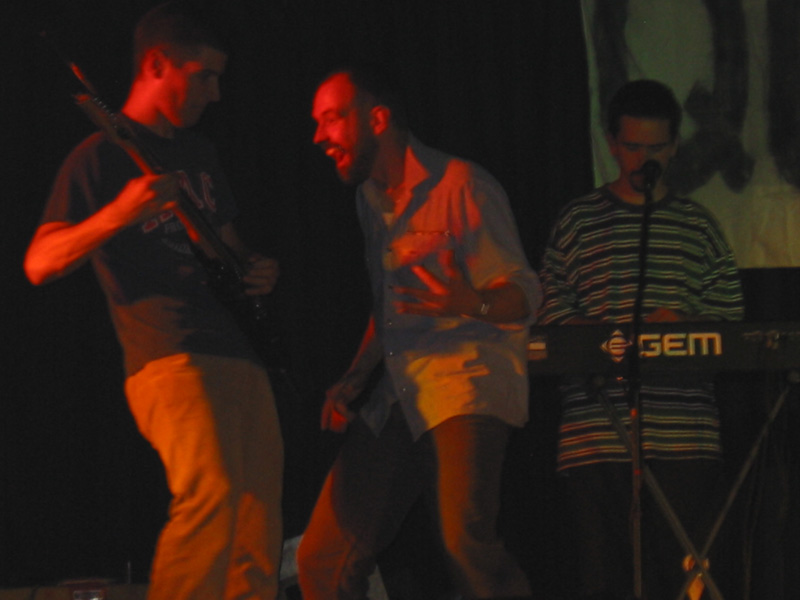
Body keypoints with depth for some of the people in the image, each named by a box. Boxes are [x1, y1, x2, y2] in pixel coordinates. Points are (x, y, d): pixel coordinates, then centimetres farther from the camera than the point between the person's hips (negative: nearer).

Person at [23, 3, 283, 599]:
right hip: (169, 359, -8)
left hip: (241, 356, 8)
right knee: (211, 493, -29)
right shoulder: (102, 157, -1)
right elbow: (39, 264, -9)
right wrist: (119, 214, -24)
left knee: (259, 530, 5)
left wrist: (254, 267, 11)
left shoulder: (198, 151, 22)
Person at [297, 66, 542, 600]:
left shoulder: (461, 186, -5)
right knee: (324, 557, 2)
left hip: (469, 381, -8)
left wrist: (474, 304, -31)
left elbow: (524, 294, -9)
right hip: (400, 396, 8)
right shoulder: (371, 198, 20)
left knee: (466, 541, -30)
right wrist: (355, 378, 16)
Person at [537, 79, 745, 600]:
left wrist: (683, 326, -9)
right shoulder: (578, 223, 11)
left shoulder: (699, 226, 16)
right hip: (597, 434, -1)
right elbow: (552, 322, 5)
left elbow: (731, 323, 13)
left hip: (685, 436, 1)